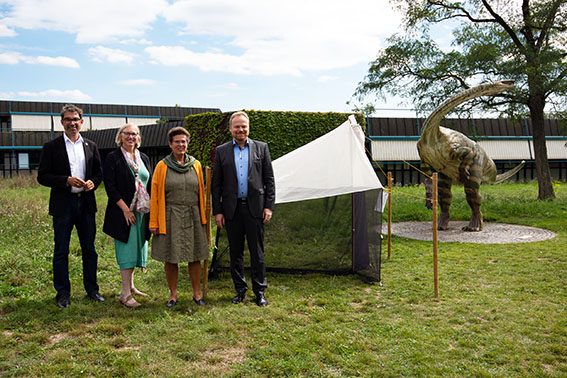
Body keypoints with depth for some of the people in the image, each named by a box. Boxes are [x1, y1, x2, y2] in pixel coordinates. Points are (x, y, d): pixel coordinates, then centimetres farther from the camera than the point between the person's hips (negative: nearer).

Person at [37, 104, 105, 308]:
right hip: (63, 205, -3)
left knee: (89, 249, 10)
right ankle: (63, 293, 17)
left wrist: (93, 182, -8)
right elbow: (42, 176, -4)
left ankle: (92, 289, 22)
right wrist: (67, 180, -17)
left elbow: (99, 172, 14)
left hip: (86, 203, 3)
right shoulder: (51, 147, 0)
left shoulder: (91, 146, 10)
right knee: (61, 251, 5)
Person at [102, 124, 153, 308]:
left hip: (142, 212, 6)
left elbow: (150, 184, 15)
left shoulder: (143, 158, 13)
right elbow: (110, 186, -10)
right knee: (127, 248, -7)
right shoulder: (113, 158, -4)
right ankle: (125, 294, -3)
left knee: (136, 248, 11)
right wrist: (125, 209, -15)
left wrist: (150, 208, 4)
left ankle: (131, 286, 24)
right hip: (123, 211, -6)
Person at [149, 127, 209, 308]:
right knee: (170, 258, 4)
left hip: (192, 217, 2)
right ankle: (173, 294, 20)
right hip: (170, 218, -2)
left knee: (195, 257, 6)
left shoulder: (195, 165, 7)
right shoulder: (162, 166, 0)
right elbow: (155, 195, 0)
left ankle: (197, 293, 19)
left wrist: (202, 216, 9)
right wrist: (153, 222, -4)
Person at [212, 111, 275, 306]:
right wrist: (217, 211, 1)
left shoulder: (261, 148, 5)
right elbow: (216, 184, 6)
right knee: (235, 251, 9)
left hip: (255, 207, -1)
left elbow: (269, 179, 5)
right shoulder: (221, 151, 7)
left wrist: (269, 206, -3)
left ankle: (260, 291, 14)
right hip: (232, 209, 1)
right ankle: (240, 289, 23)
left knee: (257, 251, 3)